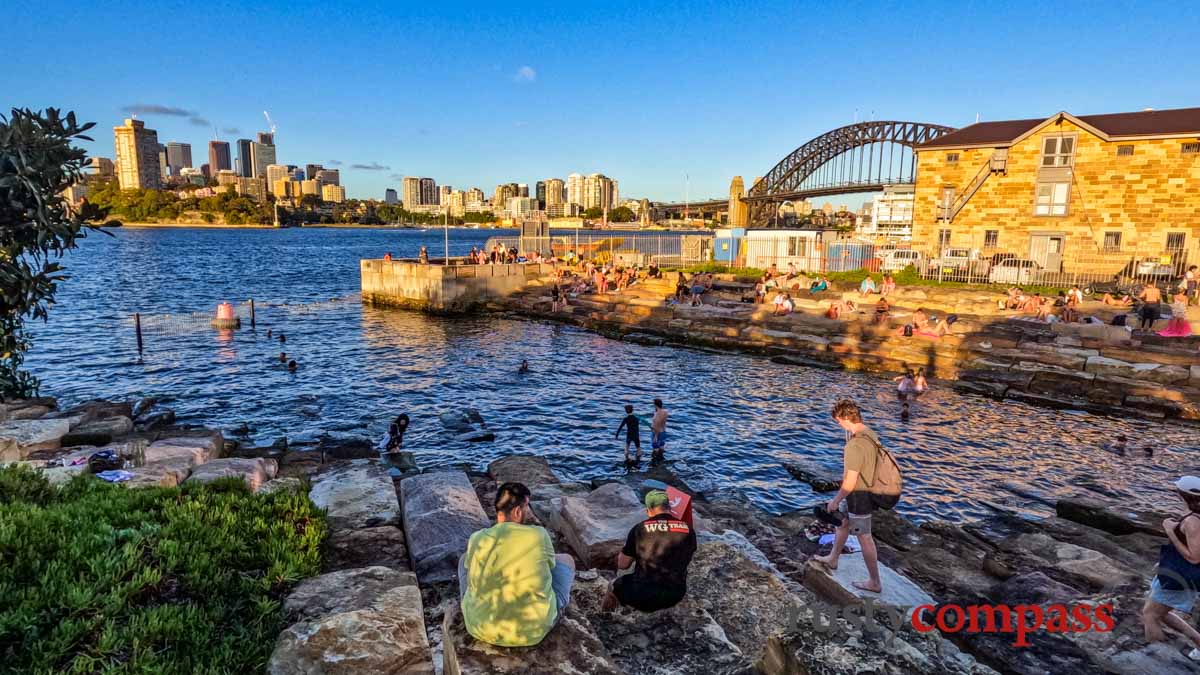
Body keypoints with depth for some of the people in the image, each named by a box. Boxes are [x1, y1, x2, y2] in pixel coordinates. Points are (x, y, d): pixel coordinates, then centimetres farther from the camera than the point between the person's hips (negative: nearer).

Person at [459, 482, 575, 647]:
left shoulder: (477, 539, -10)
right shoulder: (539, 536, -15)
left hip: (482, 629, 2)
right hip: (534, 630, -2)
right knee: (566, 560, 18)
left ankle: (467, 604, 42)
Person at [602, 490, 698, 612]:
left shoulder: (639, 529, -9)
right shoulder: (688, 530, -3)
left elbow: (622, 565, 0)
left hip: (643, 596, -2)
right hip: (675, 595, 3)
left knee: (614, 587, 25)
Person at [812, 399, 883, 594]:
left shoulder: (855, 445, -32)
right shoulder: (869, 434, -3)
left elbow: (849, 483, -26)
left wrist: (835, 501, -13)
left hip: (859, 496, -9)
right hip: (867, 489, 9)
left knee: (864, 538, 7)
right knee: (842, 522, 26)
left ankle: (874, 582, 23)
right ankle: (832, 559, 46)